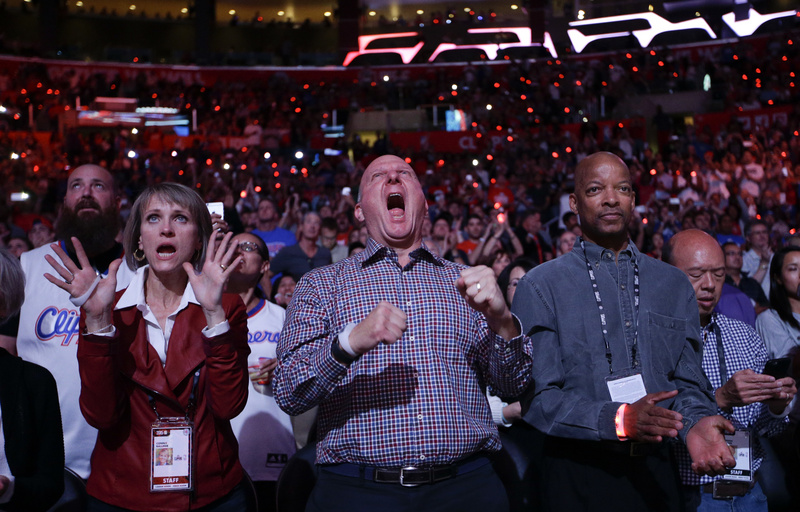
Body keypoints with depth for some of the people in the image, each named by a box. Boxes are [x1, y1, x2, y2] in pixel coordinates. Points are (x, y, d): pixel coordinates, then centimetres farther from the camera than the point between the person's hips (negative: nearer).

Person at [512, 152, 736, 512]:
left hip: (654, 474, 4)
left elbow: (687, 382, 5)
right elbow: (538, 398, -12)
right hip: (577, 478, -3)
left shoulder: (673, 284, 9)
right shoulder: (540, 287, -6)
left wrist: (696, 424, -16)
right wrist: (619, 420, -24)